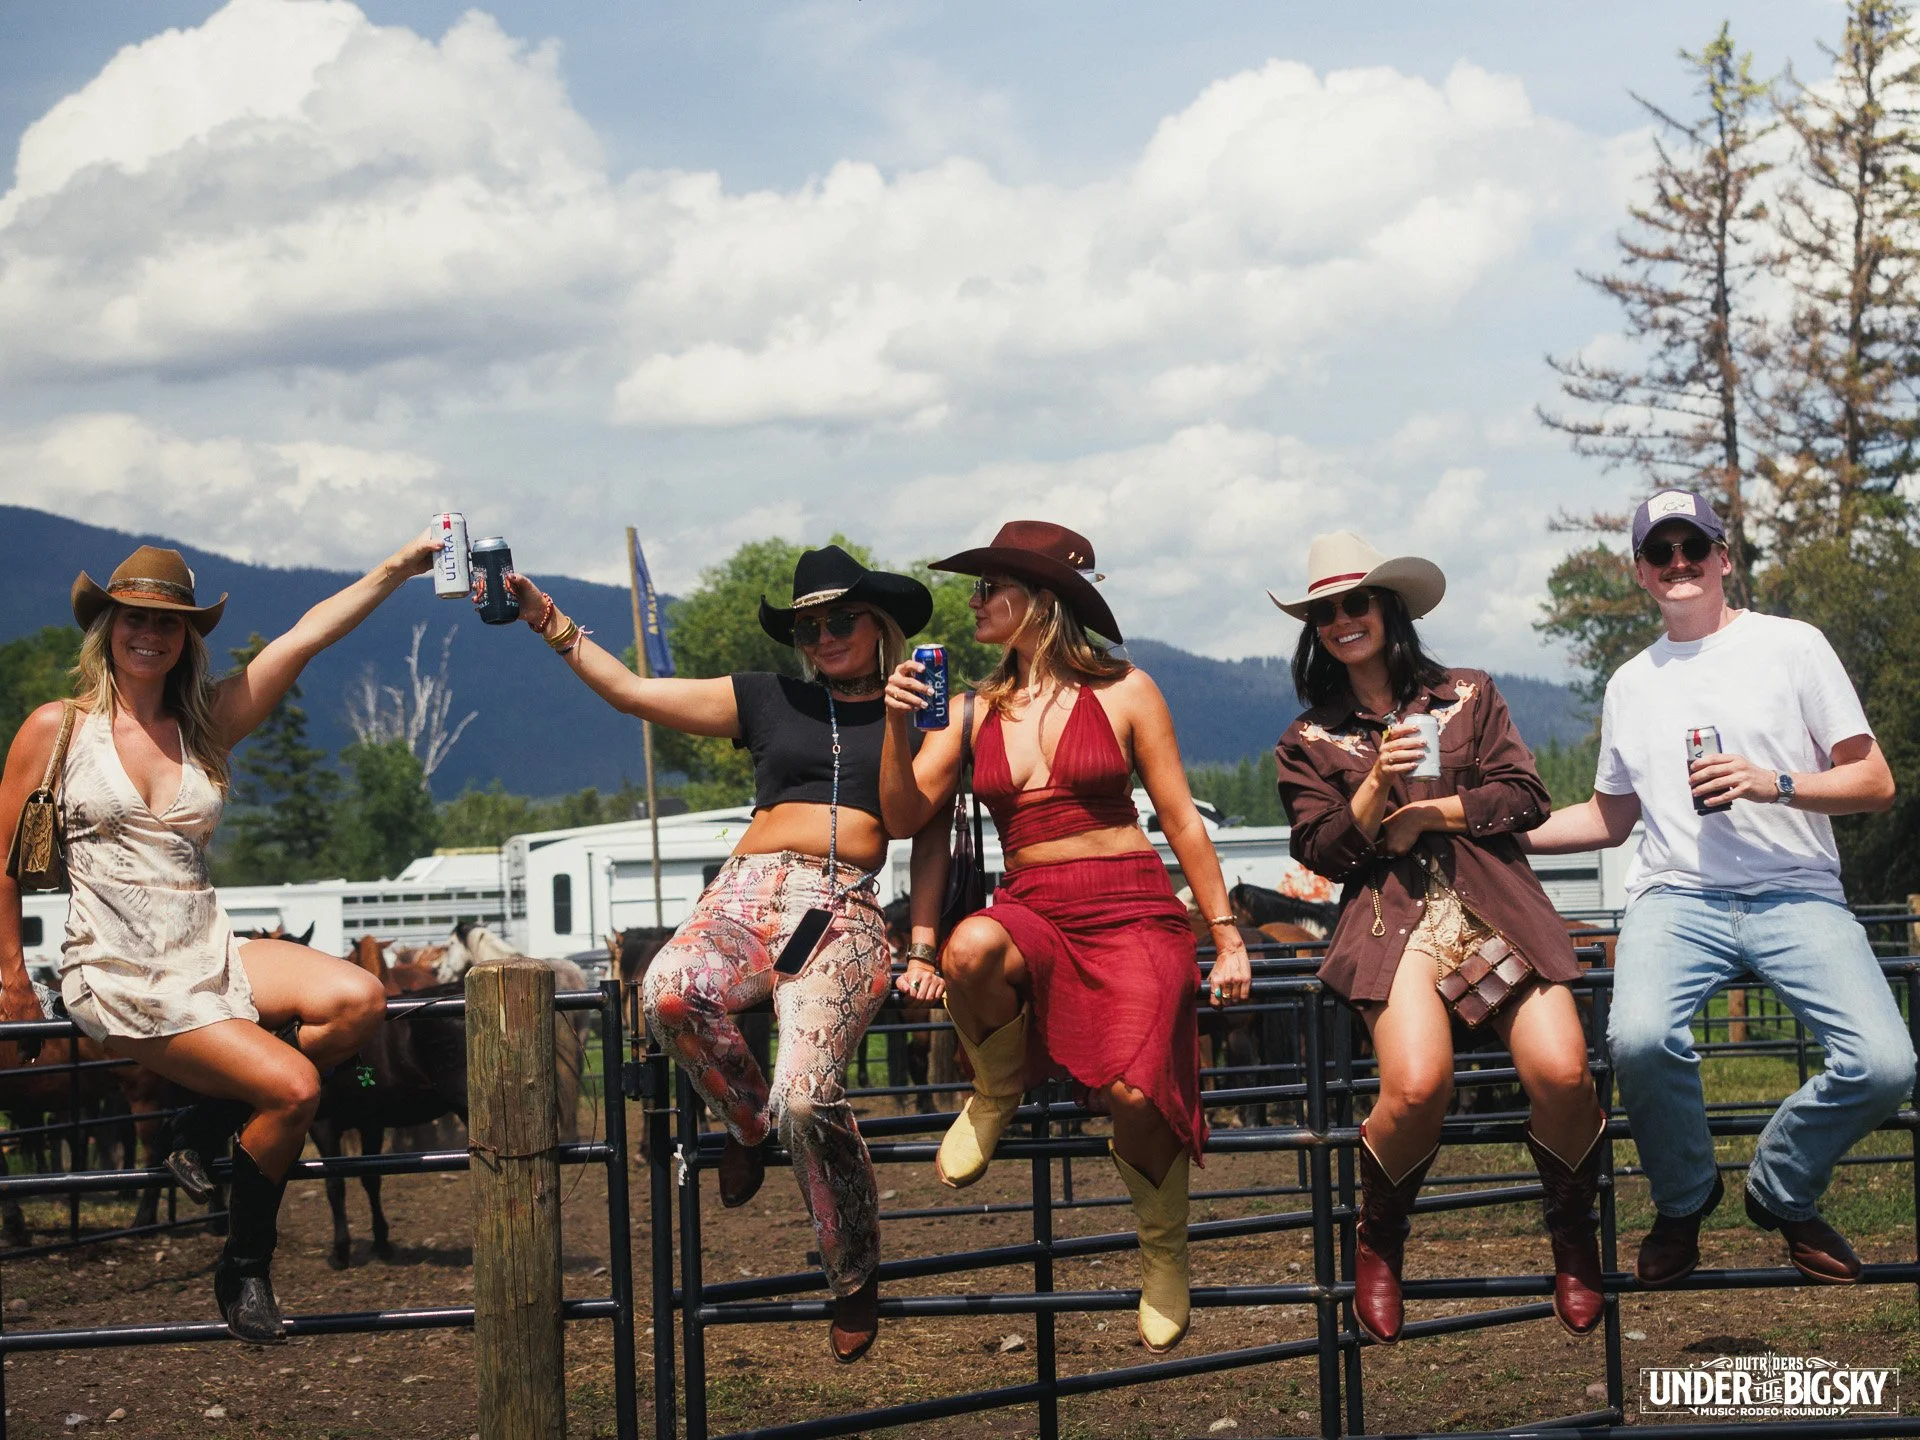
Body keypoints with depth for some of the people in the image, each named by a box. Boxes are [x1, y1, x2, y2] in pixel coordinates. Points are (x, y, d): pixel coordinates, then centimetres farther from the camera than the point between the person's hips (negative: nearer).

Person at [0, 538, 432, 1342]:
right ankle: (243, 1270, 1)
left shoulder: (207, 724, 9)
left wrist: (400, 567, -9)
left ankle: (216, 1126, 1)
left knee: (356, 1002, -21)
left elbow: (305, 637, 0)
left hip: (210, 954, 5)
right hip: (117, 972, -5)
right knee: (293, 1087, -21)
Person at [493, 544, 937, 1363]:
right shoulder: (767, 702, 22)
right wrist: (549, 622, 11)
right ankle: (746, 1118, -4)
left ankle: (855, 1279, -5)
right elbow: (632, 692, 18)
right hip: (749, 894, 2)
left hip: (845, 912, -2)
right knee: (670, 992, -36)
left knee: (806, 1096, -28)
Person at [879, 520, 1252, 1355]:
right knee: (972, 949, -38)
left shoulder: (1124, 692, 4)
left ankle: (1164, 1267, 4)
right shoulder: (975, 706, 12)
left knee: (1134, 1091, -26)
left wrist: (1226, 934, 4)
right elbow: (904, 816, 6)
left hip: (1131, 911, -2)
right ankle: (997, 1093, -5)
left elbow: (1181, 821, 6)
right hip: (1030, 911, 2)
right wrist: (897, 724, -10)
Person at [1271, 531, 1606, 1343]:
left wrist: (1427, 812, -1)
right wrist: (1378, 782, -8)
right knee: (1417, 1086, -29)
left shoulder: (1468, 698, 16)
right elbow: (1324, 852, 6)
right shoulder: (1308, 743, 16)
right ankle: (1378, 1247, 0)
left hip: (1494, 909, 1)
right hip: (1393, 924, -1)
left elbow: (1524, 800, 7)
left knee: (1561, 1072, -22)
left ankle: (1574, 1242, 6)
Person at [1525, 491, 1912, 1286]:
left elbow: (1875, 783, 3)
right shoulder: (1630, 684, 19)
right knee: (1639, 1039, -32)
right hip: (1677, 895, 2)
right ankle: (1682, 1199, -1)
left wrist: (1775, 785, -13)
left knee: (1884, 1065, -25)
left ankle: (1781, 1190, 7)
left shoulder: (1791, 646, 7)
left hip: (1796, 893, -1)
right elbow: (1608, 818, 30)